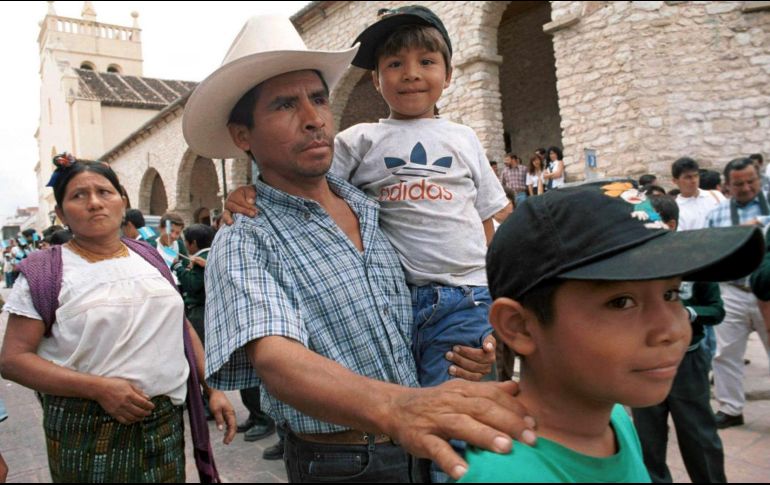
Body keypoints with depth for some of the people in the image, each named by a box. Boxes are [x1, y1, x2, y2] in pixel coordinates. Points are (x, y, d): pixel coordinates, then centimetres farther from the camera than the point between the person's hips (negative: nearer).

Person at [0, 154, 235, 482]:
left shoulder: (150, 258, 8)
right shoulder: (44, 273, -5)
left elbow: (182, 327, 12)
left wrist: (213, 388, 5)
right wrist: (99, 388, -19)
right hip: (87, 430, -3)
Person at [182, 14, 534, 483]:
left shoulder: (377, 207, 0)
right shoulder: (243, 244, -15)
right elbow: (276, 360, -32)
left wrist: (472, 346, -10)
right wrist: (395, 407, -49)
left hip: (423, 443, 5)